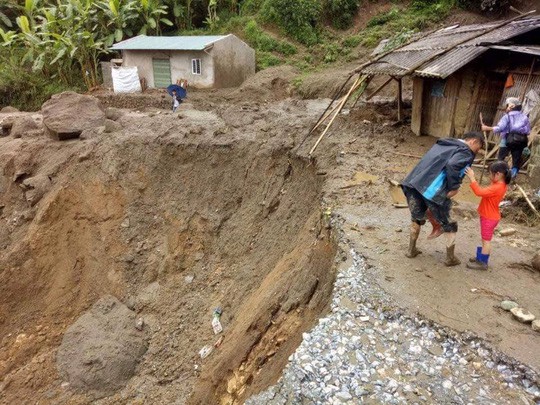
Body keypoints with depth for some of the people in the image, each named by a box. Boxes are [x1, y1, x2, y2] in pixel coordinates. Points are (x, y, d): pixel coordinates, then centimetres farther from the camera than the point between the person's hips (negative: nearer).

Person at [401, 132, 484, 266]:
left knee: (416, 218, 28)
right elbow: (452, 165, -20)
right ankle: (450, 258, 26)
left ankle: (412, 250, 36)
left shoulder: (445, 143, 27)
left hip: (413, 184, 7)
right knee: (449, 225, 14)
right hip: (433, 191, -7)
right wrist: (454, 187, -10)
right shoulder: (466, 152, 2)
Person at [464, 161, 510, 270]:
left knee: (486, 240, 1)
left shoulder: (497, 188, -29)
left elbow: (479, 192, -34)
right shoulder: (499, 185, 3)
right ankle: (480, 258, 31)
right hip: (488, 216, 10)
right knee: (485, 240, 19)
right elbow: (484, 191, 9)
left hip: (489, 218, -10)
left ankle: (482, 263, 10)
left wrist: (472, 178, -31)